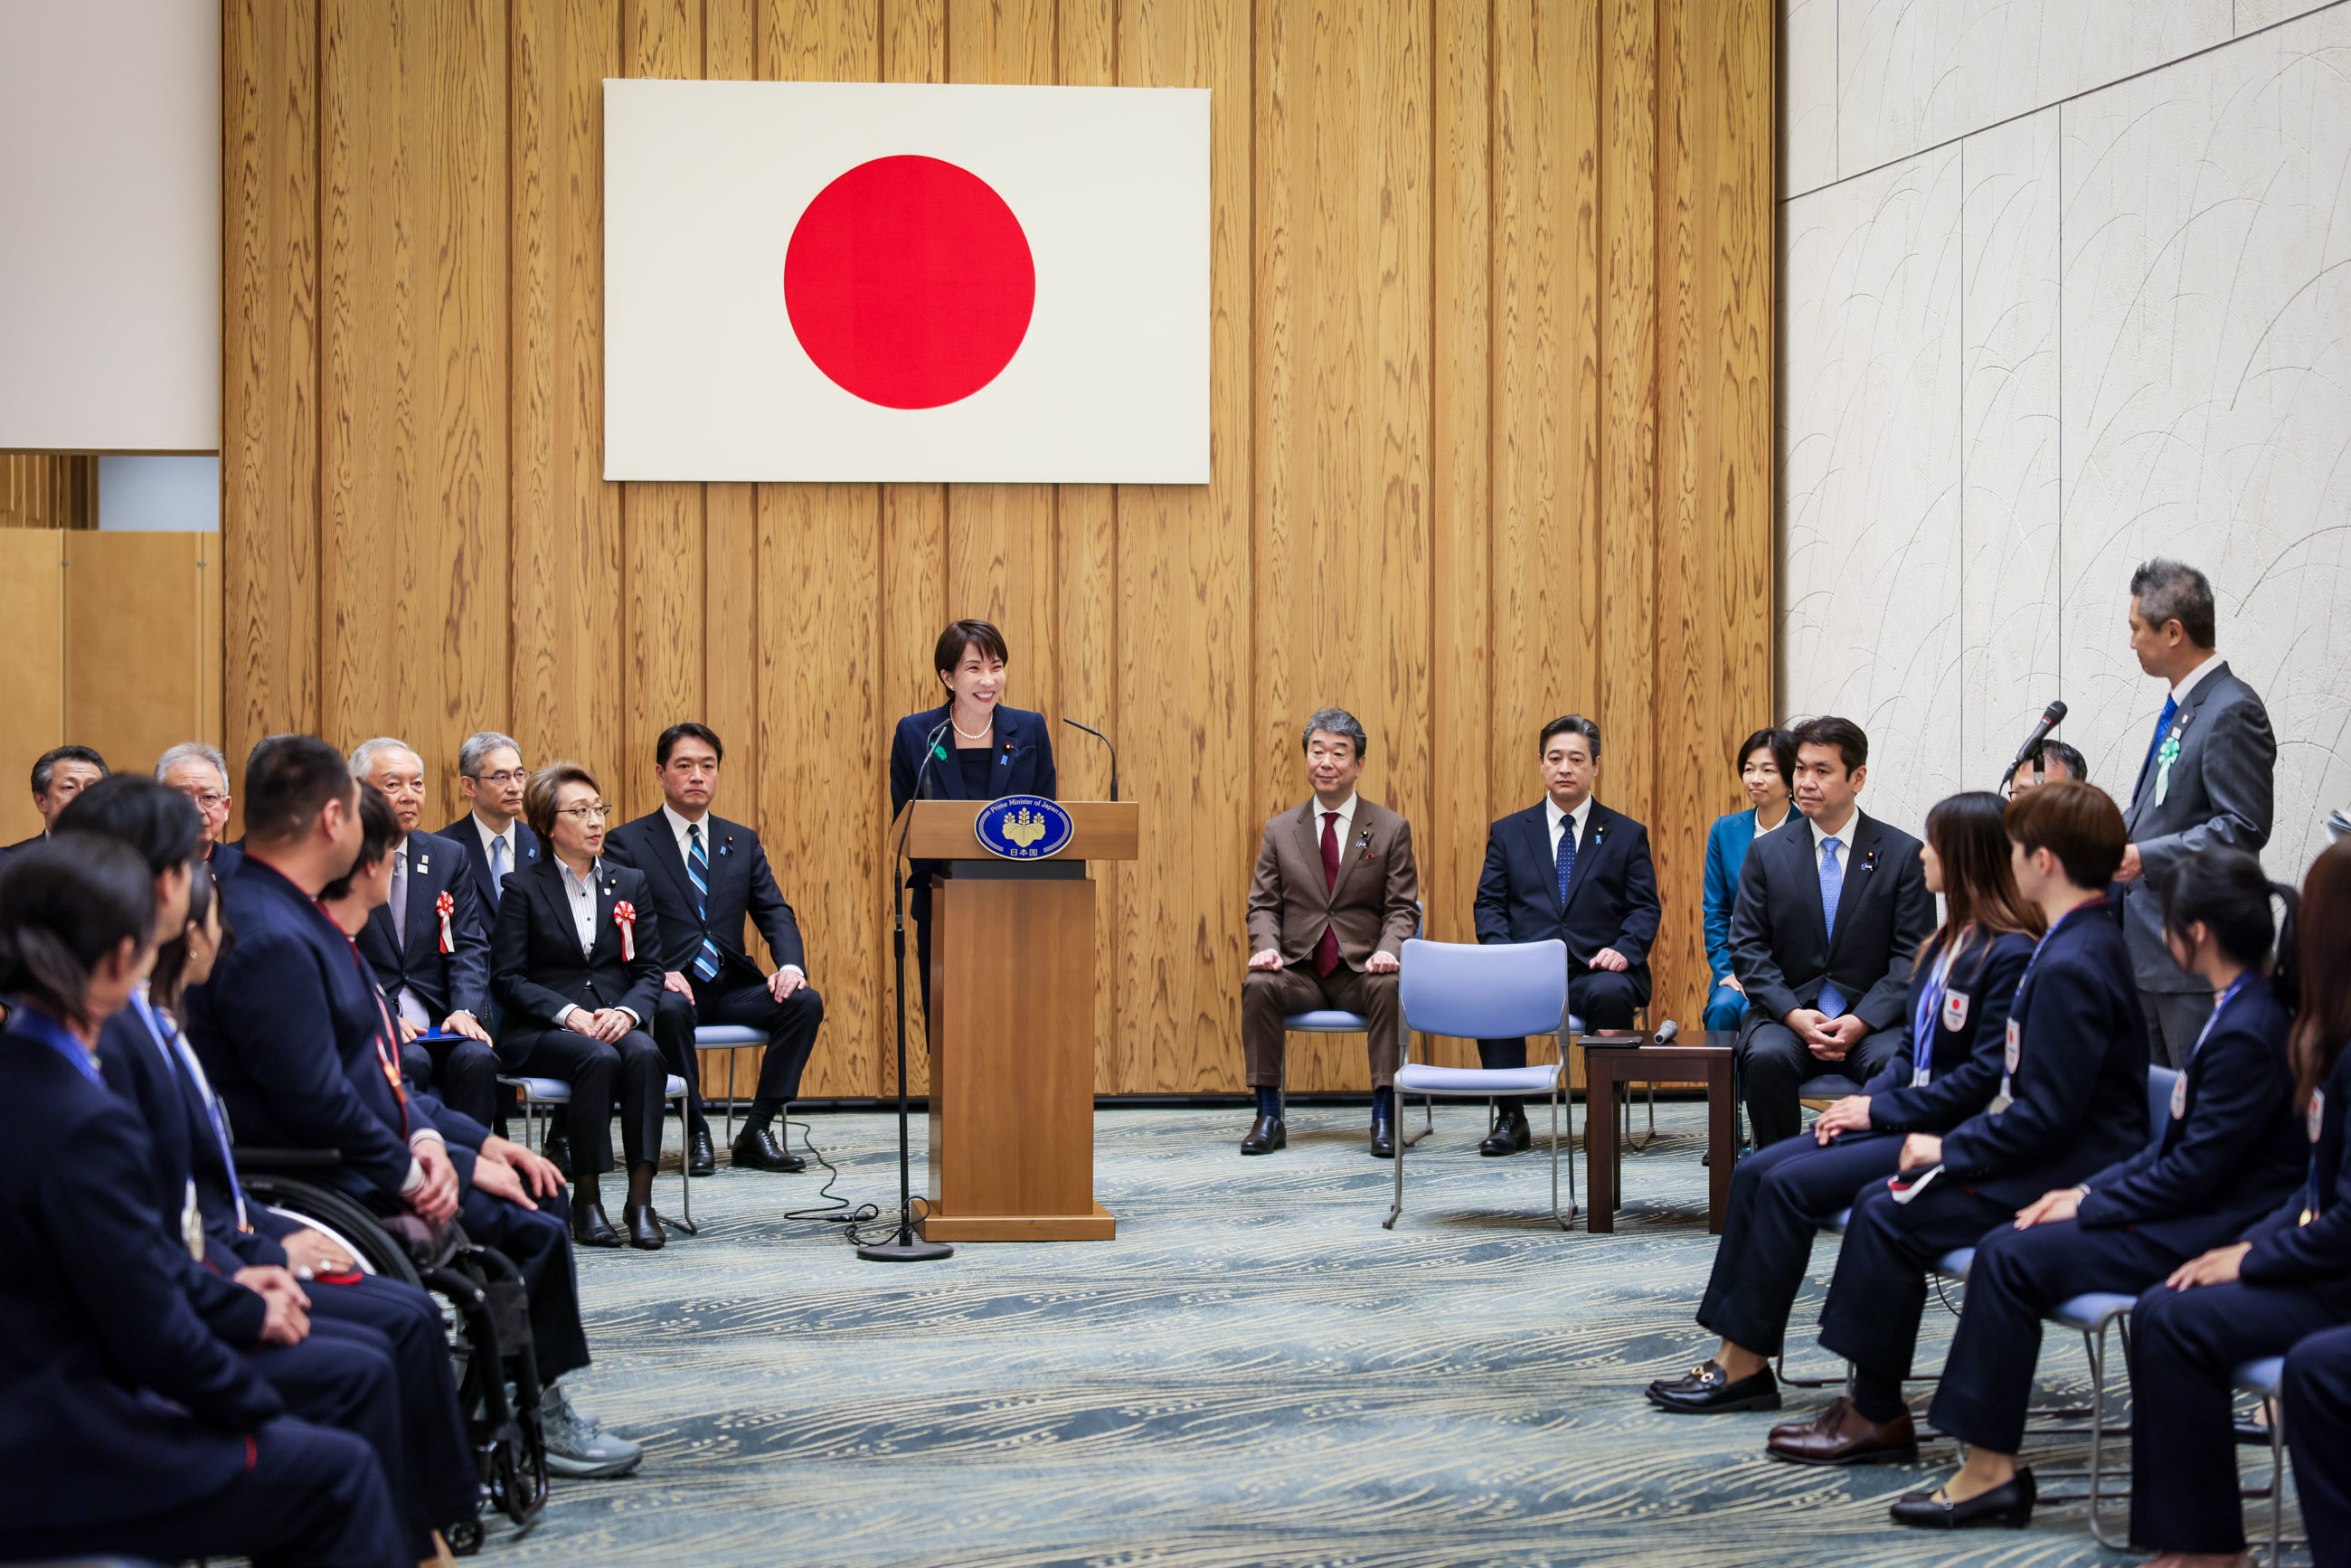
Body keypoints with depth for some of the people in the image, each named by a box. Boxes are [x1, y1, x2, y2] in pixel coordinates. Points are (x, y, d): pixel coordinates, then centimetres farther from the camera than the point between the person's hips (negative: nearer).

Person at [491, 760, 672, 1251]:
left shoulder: (629, 883, 15)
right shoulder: (524, 888, 3)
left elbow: (650, 970, 10)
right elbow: (507, 978, -4)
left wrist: (627, 1012, -12)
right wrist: (569, 1013, -18)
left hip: (616, 1022, 3)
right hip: (541, 1031, -3)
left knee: (645, 1054, -31)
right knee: (599, 1058, -35)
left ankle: (641, 1198, -33)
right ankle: (586, 1199, -25)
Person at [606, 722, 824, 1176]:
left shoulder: (743, 842, 16)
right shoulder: (628, 842, 3)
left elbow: (775, 913, 8)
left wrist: (790, 964, -13)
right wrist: (659, 973, -24)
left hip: (732, 986, 4)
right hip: (669, 985, -4)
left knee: (806, 1002, -21)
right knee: (670, 1010, -38)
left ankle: (756, 1131, -15)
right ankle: (697, 1133, -21)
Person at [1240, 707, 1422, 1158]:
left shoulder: (1391, 829, 6)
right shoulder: (1280, 831, 11)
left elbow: (1402, 908, 2)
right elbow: (1263, 905, 9)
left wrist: (1388, 950, -19)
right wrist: (1266, 947, -13)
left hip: (1361, 969, -1)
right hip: (1299, 970, 1)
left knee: (1388, 987, -34)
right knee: (1257, 984, -29)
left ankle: (1384, 1116, -27)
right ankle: (1268, 1116, -22)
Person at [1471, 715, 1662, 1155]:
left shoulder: (1627, 834, 14)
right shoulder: (1508, 832, 17)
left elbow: (1645, 908, 8)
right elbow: (1489, 904, 10)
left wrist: (1624, 950, -13)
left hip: (1595, 970, -1)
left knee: (1610, 995, -36)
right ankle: (1509, 1118, -21)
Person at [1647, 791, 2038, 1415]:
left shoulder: (2010, 955, -16)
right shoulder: (1948, 942, 15)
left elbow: (1986, 1075, -21)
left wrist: (1882, 1109, -16)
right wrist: (1868, 1097, 1)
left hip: (1951, 1140, -10)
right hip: (1905, 1121, 10)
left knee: (1792, 1185, -20)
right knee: (1756, 1171, -5)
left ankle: (1747, 1365, -11)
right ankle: (1734, 1358, -10)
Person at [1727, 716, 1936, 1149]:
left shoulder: (1904, 853, 3)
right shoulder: (1766, 853, 8)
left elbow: (1914, 955, 0)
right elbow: (1748, 947, 4)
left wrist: (1861, 1022, -15)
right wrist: (1794, 1015, -13)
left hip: (1872, 1020, -1)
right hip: (1787, 1015, 1)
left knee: (1893, 1063, -34)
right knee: (1768, 1058, -32)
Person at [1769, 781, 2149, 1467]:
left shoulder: (2073, 966, -21)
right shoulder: (2081, 942, 13)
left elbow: (2046, 1115, -24)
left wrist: (1950, 1149, -12)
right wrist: (1956, 1141, 8)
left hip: (2065, 1179, -10)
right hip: (2056, 1160, 10)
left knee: (1890, 1217, -12)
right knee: (1880, 1201, 6)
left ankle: (1879, 1417, -1)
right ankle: (1870, 1402, 6)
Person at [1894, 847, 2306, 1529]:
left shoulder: (2248, 1033, -21)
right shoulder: (2247, 1009, 11)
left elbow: (2192, 1172, -20)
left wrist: (2087, 1207, -10)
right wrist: (2090, 1190, 7)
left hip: (2207, 1237, -10)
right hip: (2197, 1214, 10)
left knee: (2010, 1259, -15)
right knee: (2006, 1247, 2)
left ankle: (1990, 1468, -9)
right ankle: (1989, 1470, 0)